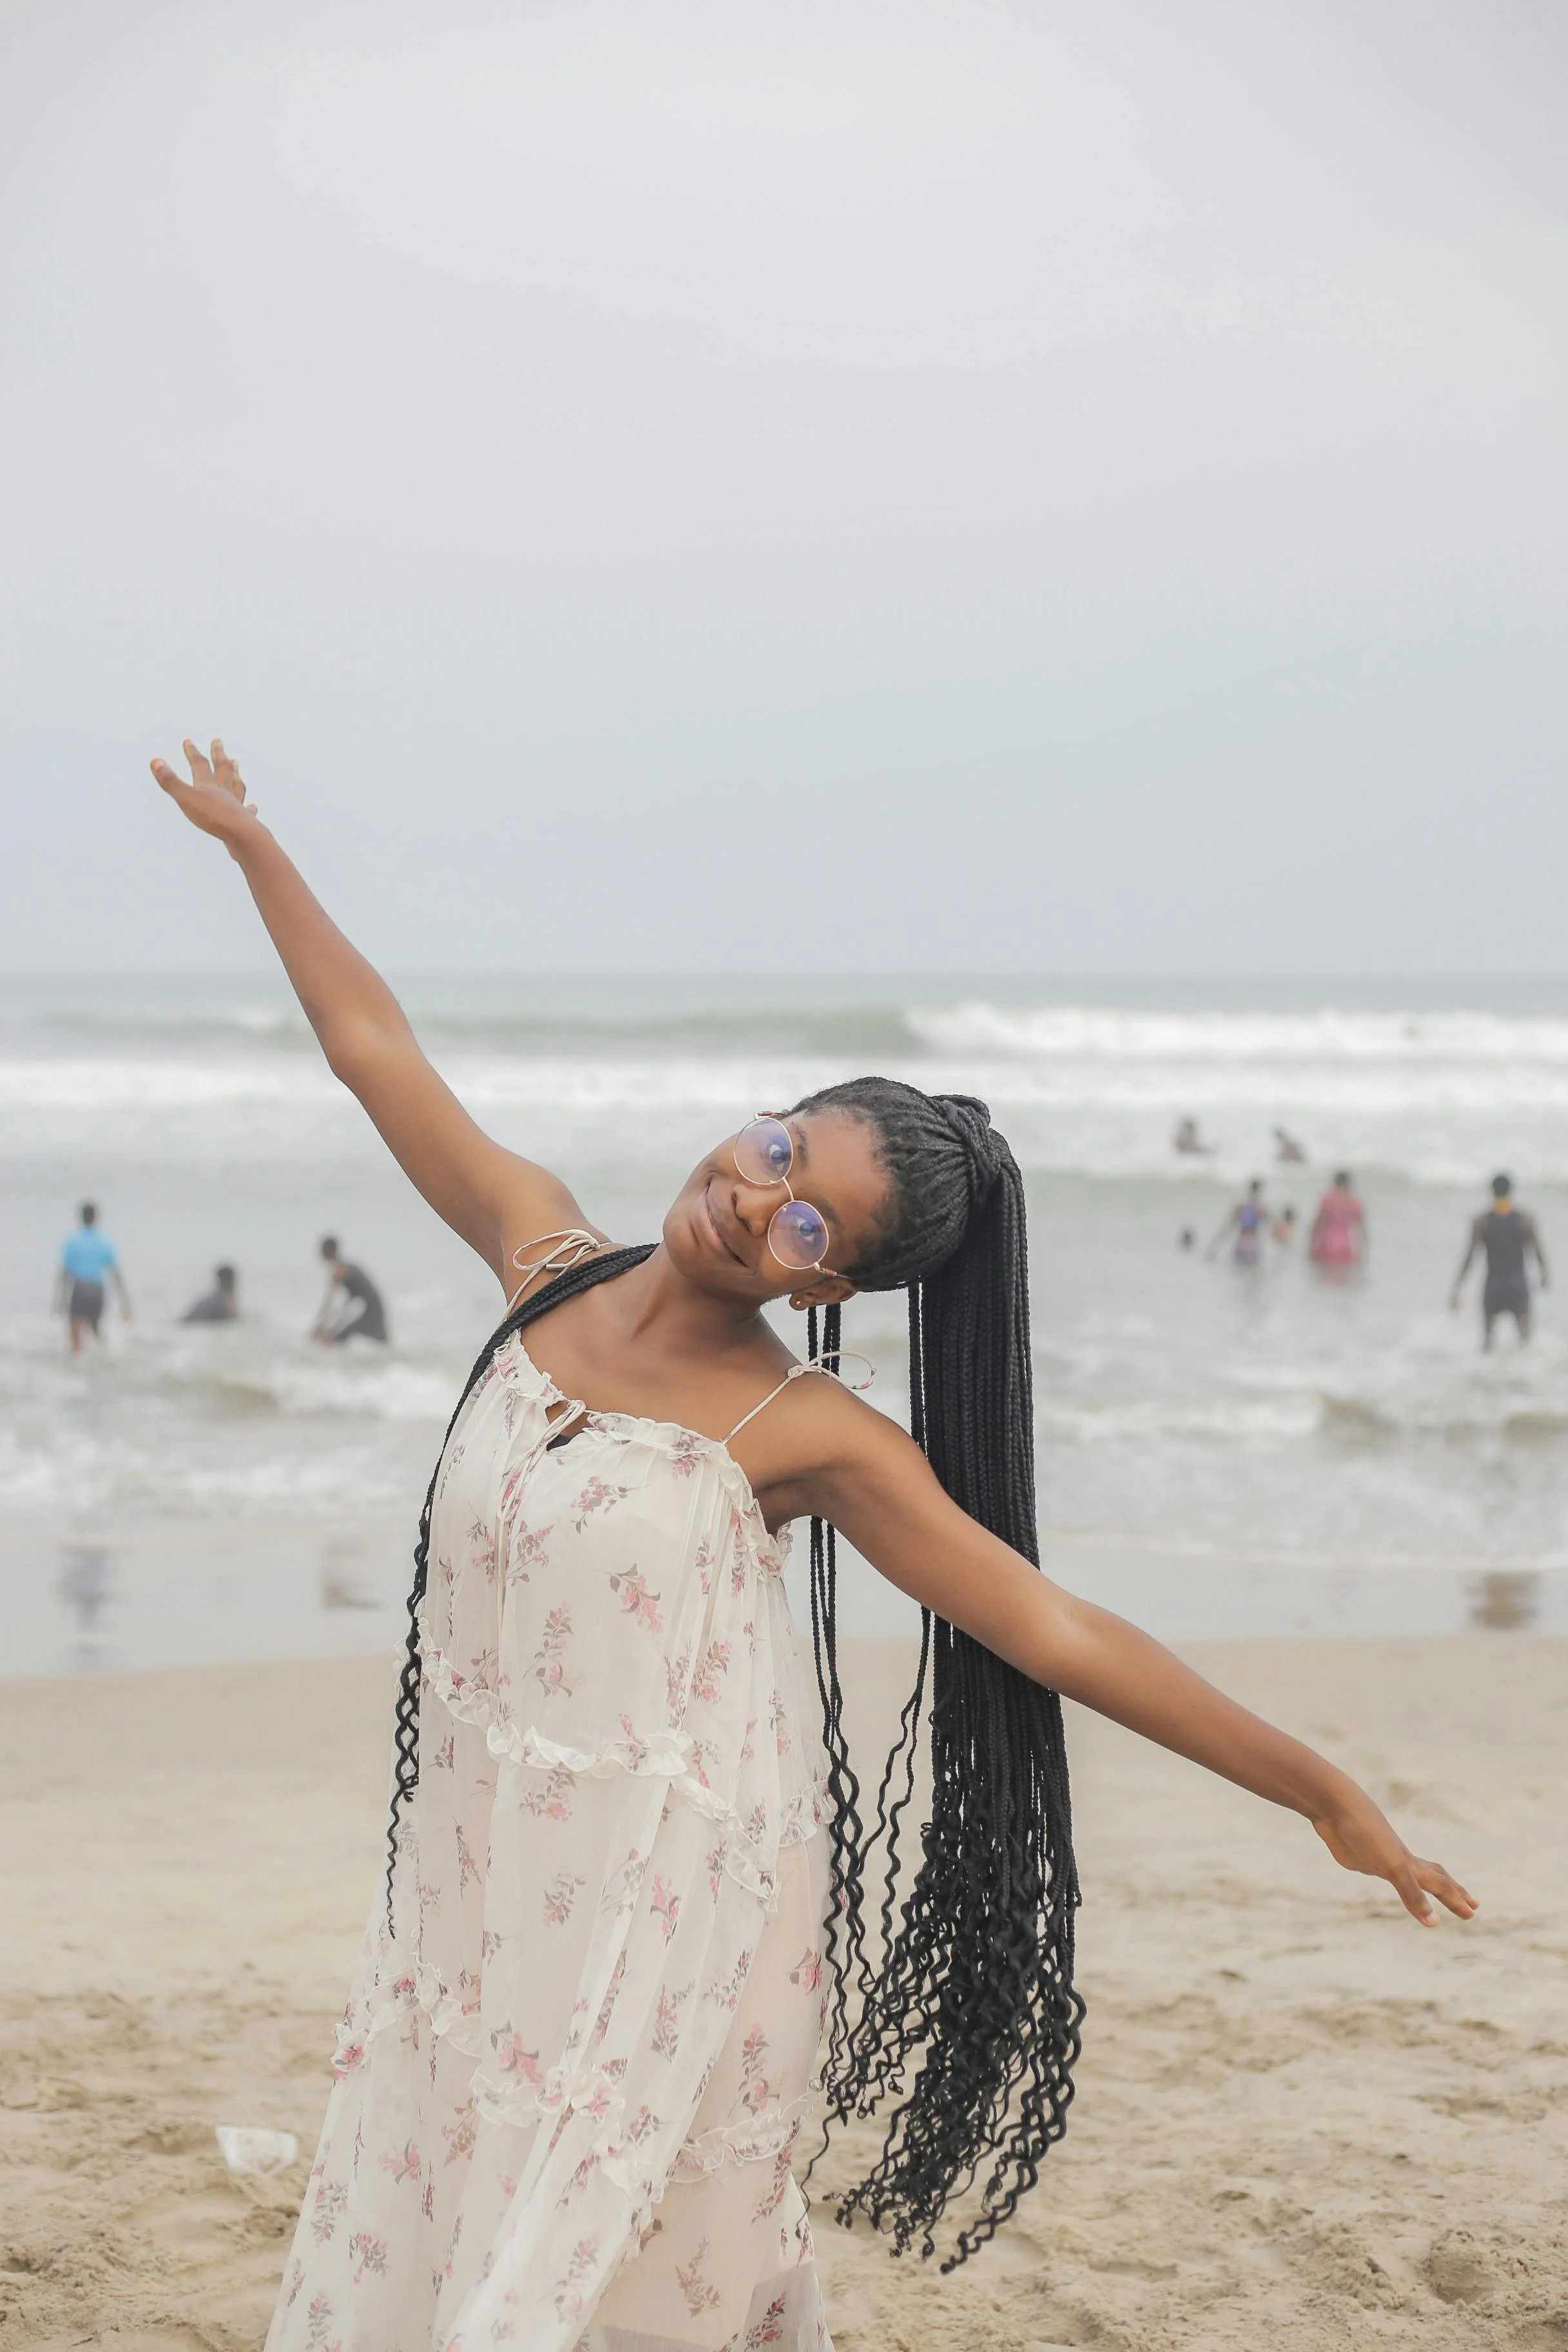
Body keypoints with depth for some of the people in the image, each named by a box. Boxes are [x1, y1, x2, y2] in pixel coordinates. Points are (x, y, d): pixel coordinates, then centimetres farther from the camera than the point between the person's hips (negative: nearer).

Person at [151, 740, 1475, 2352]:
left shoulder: (812, 1438, -12)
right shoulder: (544, 1262, -1)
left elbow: (1052, 1630, -11)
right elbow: (375, 1049, 9)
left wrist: (1323, 1795, -12)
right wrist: (251, 841, 18)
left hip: (672, 1904, -5)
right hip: (485, 1870, 5)